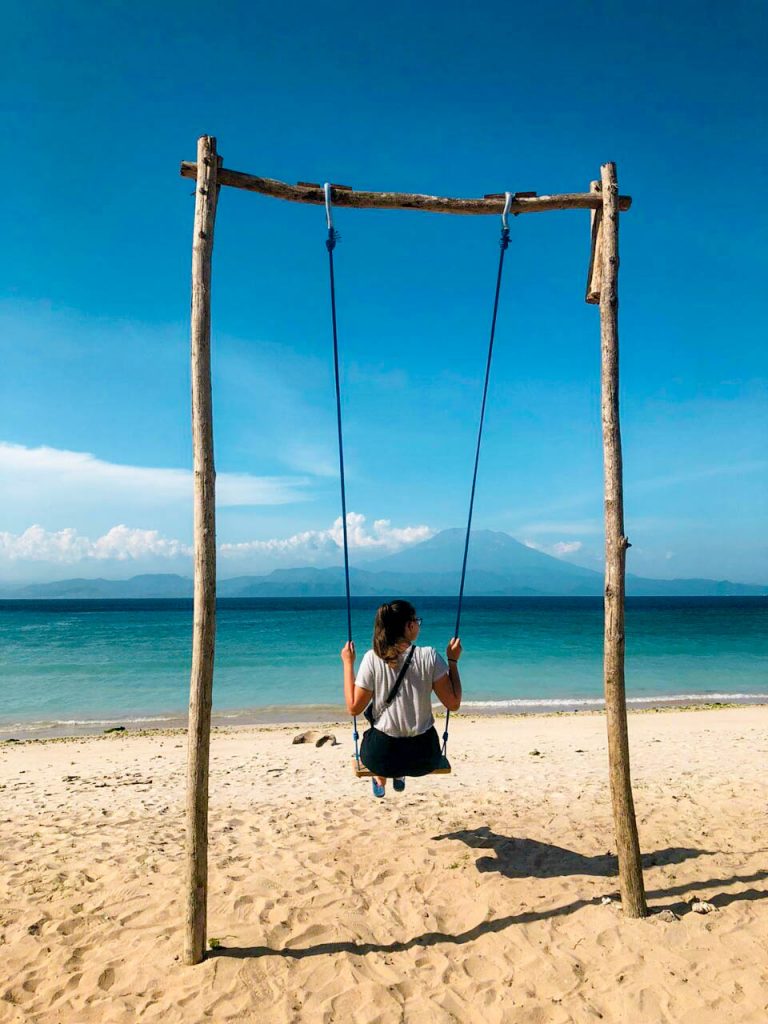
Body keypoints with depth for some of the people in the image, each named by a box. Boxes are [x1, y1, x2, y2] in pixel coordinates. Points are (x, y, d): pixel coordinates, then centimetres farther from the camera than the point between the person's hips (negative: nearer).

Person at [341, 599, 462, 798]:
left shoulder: (372, 658, -14)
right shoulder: (429, 656, -14)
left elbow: (354, 707, -8)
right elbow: (453, 704, -9)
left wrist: (348, 664, 0)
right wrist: (453, 660, 0)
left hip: (381, 757, 0)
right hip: (424, 757, 0)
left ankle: (380, 781, 50)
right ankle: (400, 776, 51)